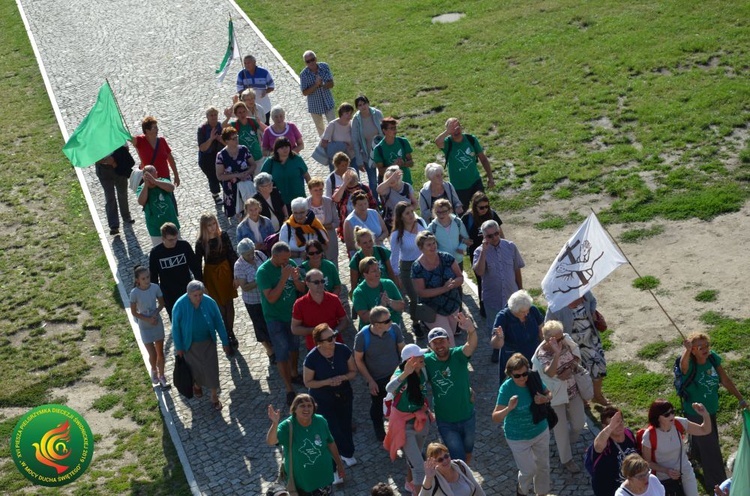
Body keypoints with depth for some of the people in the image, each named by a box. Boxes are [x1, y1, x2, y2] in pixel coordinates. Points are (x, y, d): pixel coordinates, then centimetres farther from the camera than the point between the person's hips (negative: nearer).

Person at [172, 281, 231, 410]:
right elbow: (176, 327, -12)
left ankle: (214, 397, 17)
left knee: (211, 368, 3)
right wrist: (178, 347, -6)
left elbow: (219, 323, -8)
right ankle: (197, 385, 50)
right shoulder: (180, 305, -24)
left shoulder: (209, 302, -20)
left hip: (208, 342, 1)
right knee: (194, 367, 19)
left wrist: (225, 342, -3)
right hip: (190, 344, 0)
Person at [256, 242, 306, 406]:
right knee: (282, 353, -3)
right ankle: (289, 390, 4)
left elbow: (302, 289, -2)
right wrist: (283, 278, -33)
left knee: (294, 346, 22)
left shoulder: (290, 264, -7)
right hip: (275, 319, -5)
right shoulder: (263, 272, -22)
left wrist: (296, 279, -23)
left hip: (293, 314, 5)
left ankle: (294, 374, 45)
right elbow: (271, 298, -28)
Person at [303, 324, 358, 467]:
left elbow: (353, 372, -6)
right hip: (323, 399, -3)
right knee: (332, 429, -2)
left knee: (345, 426, 17)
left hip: (344, 395, 3)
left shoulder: (343, 350, -18)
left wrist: (343, 377, -28)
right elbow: (308, 382, -15)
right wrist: (328, 382, -29)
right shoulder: (312, 358, -25)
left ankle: (346, 453, 43)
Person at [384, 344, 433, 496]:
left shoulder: (423, 371, -9)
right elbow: (389, 388, -51)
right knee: (419, 466, -6)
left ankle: (410, 484, 52)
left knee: (413, 457, 27)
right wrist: (405, 373, -65)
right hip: (405, 424, -6)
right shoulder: (401, 374, -27)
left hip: (422, 420, 6)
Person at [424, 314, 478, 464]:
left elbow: (471, 346, -43)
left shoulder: (458, 355, -20)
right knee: (458, 459, 2)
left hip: (467, 417, 1)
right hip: (446, 422, -1)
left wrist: (471, 330, -63)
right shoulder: (427, 361, -14)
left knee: (467, 452, 25)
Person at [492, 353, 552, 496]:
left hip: (541, 431, 4)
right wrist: (508, 409, -47)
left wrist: (545, 399, -21)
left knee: (543, 465, 18)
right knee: (529, 470, 6)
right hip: (518, 438, -4)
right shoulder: (507, 388, -28)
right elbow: (495, 418, -28)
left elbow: (549, 393, 2)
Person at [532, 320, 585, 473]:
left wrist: (571, 368, -16)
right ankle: (566, 459, 29)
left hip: (572, 389, 6)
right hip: (556, 395, -6)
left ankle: (567, 443, 47)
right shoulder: (542, 354, -30)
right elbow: (550, 373, -47)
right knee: (561, 428, 8)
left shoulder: (566, 340, -13)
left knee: (579, 423, 16)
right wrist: (557, 353, -60)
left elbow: (577, 355, 3)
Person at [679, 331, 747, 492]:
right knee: (710, 448, 1)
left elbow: (725, 380, -2)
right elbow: (683, 364, -56)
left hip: (711, 409, 6)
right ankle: (718, 485, 16)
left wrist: (741, 399, 0)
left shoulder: (713, 358, -13)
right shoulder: (689, 365, -29)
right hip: (696, 413, -6)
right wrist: (687, 351, -77)